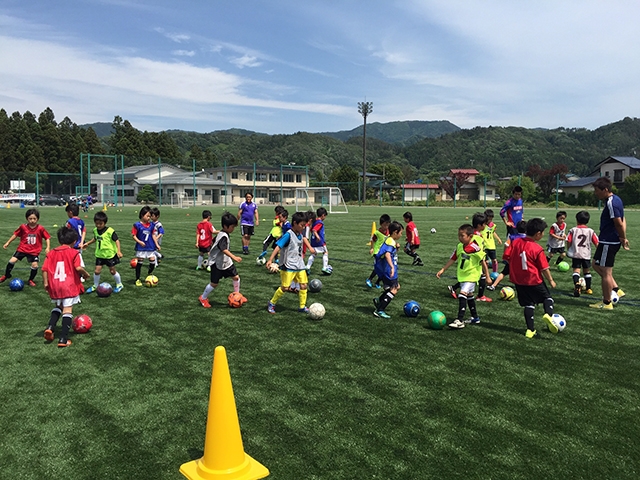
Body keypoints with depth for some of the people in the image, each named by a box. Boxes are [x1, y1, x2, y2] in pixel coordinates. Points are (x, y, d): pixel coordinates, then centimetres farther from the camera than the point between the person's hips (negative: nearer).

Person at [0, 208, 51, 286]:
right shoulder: (23, 227, -8)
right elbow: (15, 234, 6)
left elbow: (47, 238, -5)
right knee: (12, 260, -6)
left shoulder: (40, 228, -12)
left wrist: (48, 247, -15)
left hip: (34, 251, -1)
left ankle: (31, 280, 14)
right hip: (22, 248, 1)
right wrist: (8, 243, 7)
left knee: (35, 265, -10)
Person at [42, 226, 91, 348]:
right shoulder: (74, 252, -4)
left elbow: (44, 269, 2)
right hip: (69, 285, -5)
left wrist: (45, 282, 9)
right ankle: (63, 339, -4)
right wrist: (86, 274, 1)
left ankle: (50, 327, 10)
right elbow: (78, 268, -16)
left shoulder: (51, 253, 8)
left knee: (58, 306, 27)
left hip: (55, 286, 5)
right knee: (68, 310, -1)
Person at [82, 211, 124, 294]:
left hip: (110, 254, -5)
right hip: (100, 254, 5)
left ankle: (119, 285, 25)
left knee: (112, 271, 6)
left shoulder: (110, 231, -18)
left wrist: (118, 251, -22)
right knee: (97, 270, 3)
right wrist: (88, 243, 26)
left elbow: (117, 240, -15)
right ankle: (95, 286, 23)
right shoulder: (95, 230, 1)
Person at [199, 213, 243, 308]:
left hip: (226, 262, 9)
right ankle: (203, 298, 23)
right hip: (217, 263, -9)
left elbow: (214, 242, 23)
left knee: (236, 277, 6)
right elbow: (224, 249, -39)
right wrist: (234, 257, -48)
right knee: (214, 283, 2)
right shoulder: (223, 236, -24)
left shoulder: (221, 234, 6)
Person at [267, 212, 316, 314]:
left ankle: (302, 306, 18)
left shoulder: (300, 235, 7)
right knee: (285, 287, -6)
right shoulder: (288, 235, -17)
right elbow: (278, 247, -23)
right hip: (288, 266, -8)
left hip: (299, 265, 8)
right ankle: (271, 303, 14)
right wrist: (270, 260, -31)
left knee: (303, 285, 5)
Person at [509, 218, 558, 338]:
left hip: (518, 281, 5)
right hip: (534, 281, -4)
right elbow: (544, 269, -10)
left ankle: (530, 330, 13)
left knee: (528, 304, 13)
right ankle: (548, 314, -12)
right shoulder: (538, 249, -16)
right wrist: (551, 280, 5)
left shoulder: (515, 243, -2)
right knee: (547, 297, 16)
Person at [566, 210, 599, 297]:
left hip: (576, 254, -2)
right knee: (587, 271, 16)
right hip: (586, 254, 2)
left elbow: (568, 241, -7)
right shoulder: (590, 231, 2)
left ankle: (577, 284, -32)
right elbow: (596, 243, 2)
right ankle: (588, 288, 24)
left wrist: (569, 249, 9)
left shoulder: (573, 230, -3)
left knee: (576, 270, -4)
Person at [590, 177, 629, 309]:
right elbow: (623, 220, 15)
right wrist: (623, 238, 13)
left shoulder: (611, 203, -21)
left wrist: (623, 239, -11)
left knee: (605, 272, 0)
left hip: (608, 242, -10)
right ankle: (616, 290, 23)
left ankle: (606, 303, 11)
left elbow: (619, 223, -23)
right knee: (597, 265, 21)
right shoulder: (616, 199, 11)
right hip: (610, 241, 10)